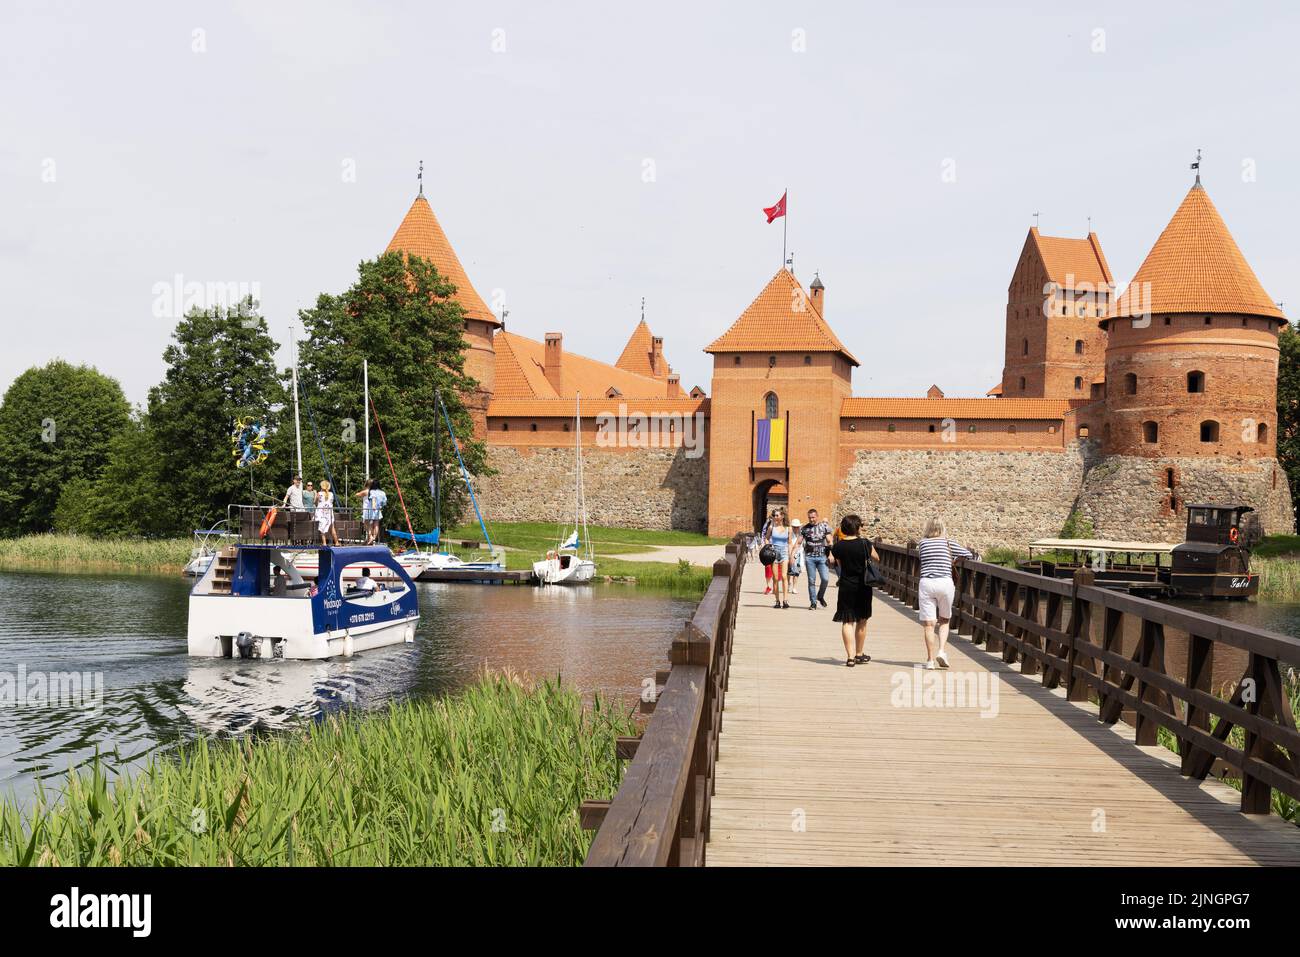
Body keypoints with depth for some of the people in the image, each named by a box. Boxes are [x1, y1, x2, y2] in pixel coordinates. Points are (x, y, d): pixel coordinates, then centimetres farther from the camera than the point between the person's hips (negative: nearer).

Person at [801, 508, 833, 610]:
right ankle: (813, 602, 10)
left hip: (821, 556, 0)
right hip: (809, 557, 0)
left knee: (825, 579, -10)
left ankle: (820, 596, 16)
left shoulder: (824, 526, 4)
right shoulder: (805, 528, 5)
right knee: (811, 581, 1)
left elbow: (829, 541, 5)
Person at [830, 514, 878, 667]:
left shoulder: (837, 546, -6)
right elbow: (877, 559, 7)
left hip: (846, 587, 0)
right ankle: (859, 655, 26)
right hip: (863, 586, 0)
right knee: (861, 621, 15)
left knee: (847, 622, 3)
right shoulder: (865, 544, -10)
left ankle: (850, 656, -6)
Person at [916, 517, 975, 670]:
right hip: (945, 583, 0)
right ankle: (942, 651, -1)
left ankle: (930, 660, 0)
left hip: (926, 583, 0)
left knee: (928, 623, 2)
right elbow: (969, 555, 11)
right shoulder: (949, 543, 6)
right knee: (944, 620, 18)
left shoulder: (923, 543, 7)